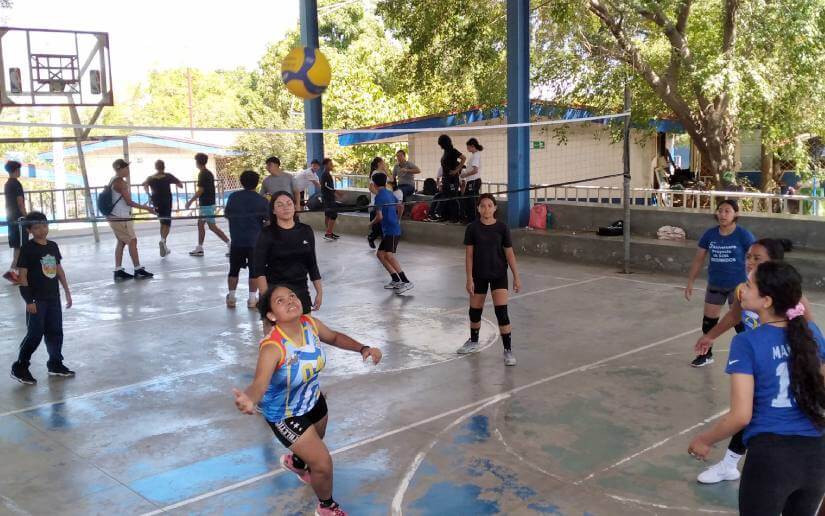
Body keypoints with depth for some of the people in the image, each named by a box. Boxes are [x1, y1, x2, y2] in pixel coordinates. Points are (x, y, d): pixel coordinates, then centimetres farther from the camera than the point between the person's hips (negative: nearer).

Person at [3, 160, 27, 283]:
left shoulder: (7, 184, 15)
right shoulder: (16, 183, -12)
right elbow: (20, 203, -16)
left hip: (11, 218, 9)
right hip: (18, 218, -9)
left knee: (16, 246, 12)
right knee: (21, 246, -10)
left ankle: (17, 271, 15)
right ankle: (11, 271, -17)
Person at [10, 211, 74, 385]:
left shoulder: (53, 246, 7)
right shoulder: (27, 248, -11)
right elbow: (23, 275, -12)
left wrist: (67, 292, 14)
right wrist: (29, 301, -15)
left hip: (53, 297, 6)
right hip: (36, 300, -6)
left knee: (55, 332, 11)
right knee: (35, 334, -2)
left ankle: (56, 364, 24)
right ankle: (19, 367, 11)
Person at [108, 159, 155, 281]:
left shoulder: (114, 181, 13)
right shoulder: (120, 182, -16)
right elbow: (129, 202, -18)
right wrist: (146, 208, -14)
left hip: (115, 217, 10)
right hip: (120, 218, -10)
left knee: (121, 242, 12)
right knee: (132, 241, -3)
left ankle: (118, 271, 11)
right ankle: (138, 270, 1)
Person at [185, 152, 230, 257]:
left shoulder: (202, 174, -16)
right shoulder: (209, 173, 12)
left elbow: (200, 191, -19)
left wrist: (190, 201, -12)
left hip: (206, 204, -10)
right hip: (208, 203, 10)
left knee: (212, 226, -7)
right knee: (200, 225, 13)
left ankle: (230, 244, -8)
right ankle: (199, 249, 17)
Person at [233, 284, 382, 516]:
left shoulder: (310, 323, -20)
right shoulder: (272, 347, -38)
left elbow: (334, 337, 2)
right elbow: (259, 383, -54)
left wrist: (362, 348, -13)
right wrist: (249, 399, -76)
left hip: (314, 400, 7)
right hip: (286, 416, -6)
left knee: (315, 444, 32)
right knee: (323, 464, -2)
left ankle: (294, 462, 71)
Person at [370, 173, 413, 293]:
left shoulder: (379, 196, -12)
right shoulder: (389, 193, 14)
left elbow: (379, 216, -18)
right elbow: (401, 206, 25)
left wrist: (371, 223, 2)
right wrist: (397, 220, 40)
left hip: (392, 230, -10)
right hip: (387, 230, 10)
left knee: (389, 255, -20)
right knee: (380, 254, 11)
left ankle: (406, 282, -24)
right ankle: (395, 280, 11)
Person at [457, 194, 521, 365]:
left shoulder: (502, 228, -6)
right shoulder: (472, 228, -6)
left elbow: (509, 253, -2)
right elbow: (469, 254, -4)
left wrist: (516, 276, -3)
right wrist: (469, 278, -8)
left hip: (499, 274, -1)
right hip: (479, 275, 1)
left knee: (501, 311, -10)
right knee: (475, 310, 13)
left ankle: (508, 350, -2)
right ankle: (473, 342, 38)